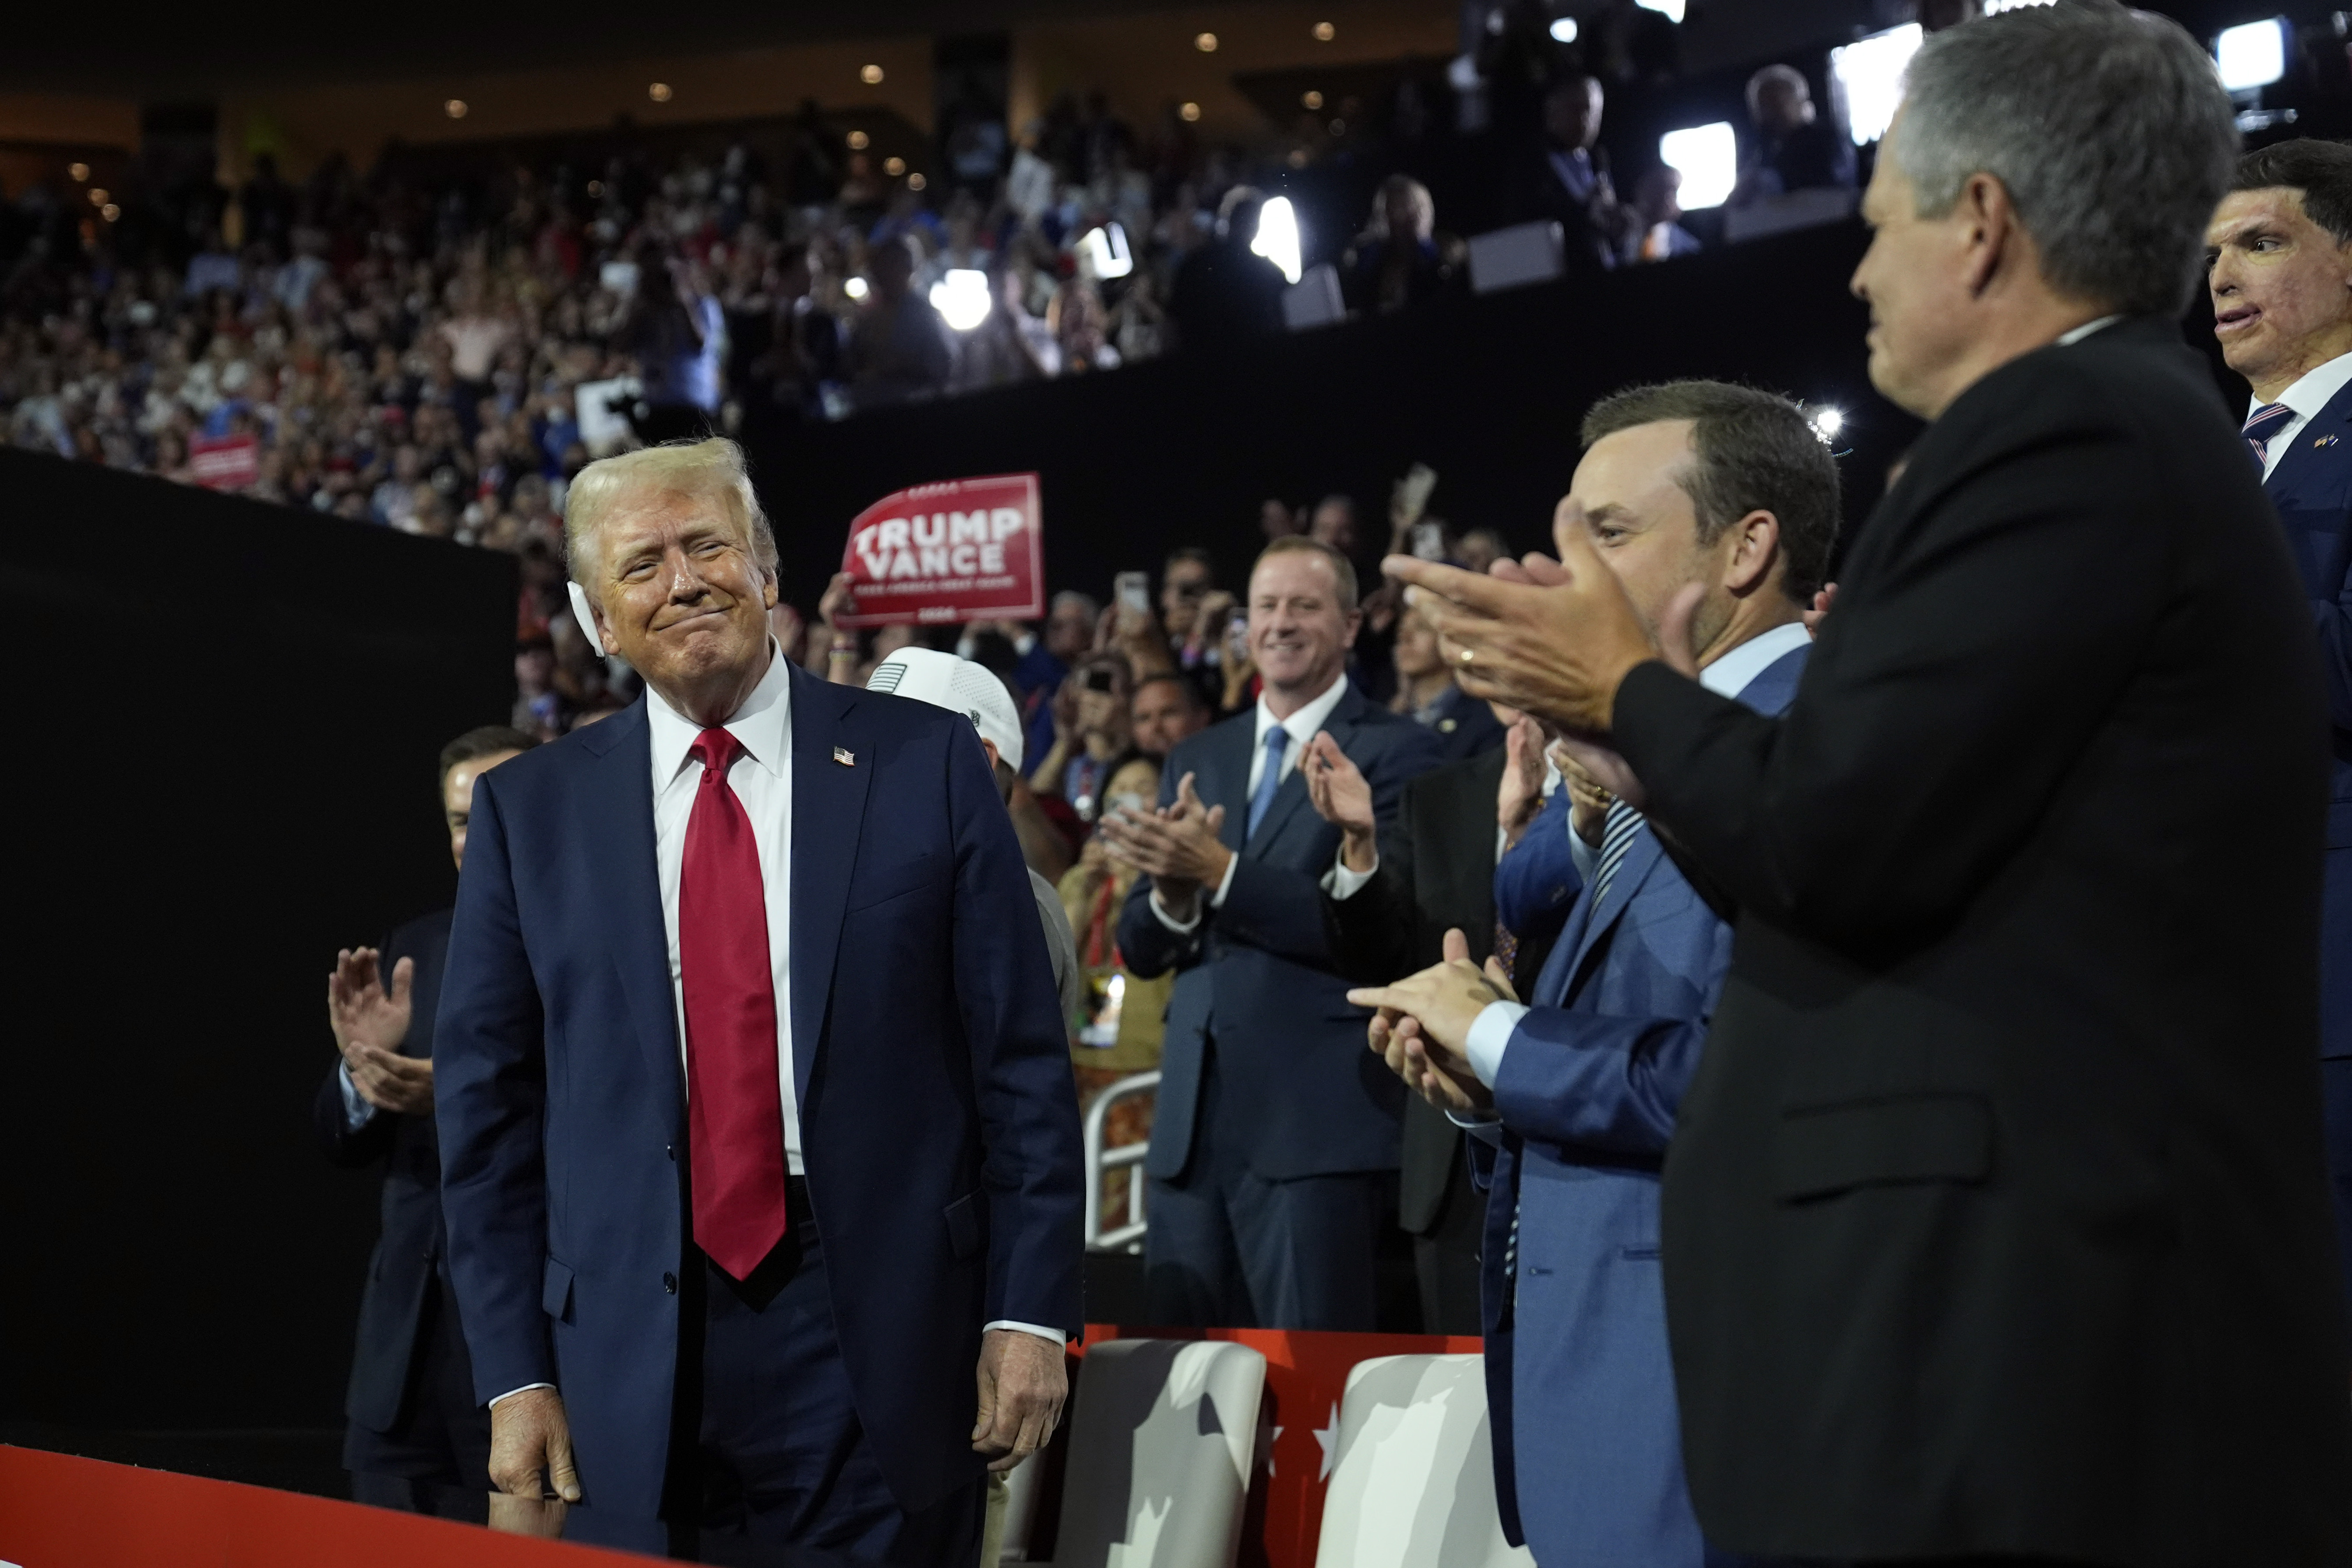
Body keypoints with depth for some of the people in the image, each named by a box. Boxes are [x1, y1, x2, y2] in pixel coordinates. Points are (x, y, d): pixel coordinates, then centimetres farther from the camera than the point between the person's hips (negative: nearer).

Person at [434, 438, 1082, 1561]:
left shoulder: (926, 764, 3)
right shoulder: (530, 812, 7)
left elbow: (1020, 1062, 2)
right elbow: (488, 1109, 7)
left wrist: (1029, 1310, -4)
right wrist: (514, 1378, 1)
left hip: (878, 1337, -1)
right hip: (634, 1359, 1)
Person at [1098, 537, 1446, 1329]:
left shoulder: (1395, 752, -1)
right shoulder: (1196, 762, 17)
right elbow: (1139, 949, 13)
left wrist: (1221, 873, -19)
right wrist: (1171, 894, -10)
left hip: (1319, 1122, -6)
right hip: (1194, 1118, 6)